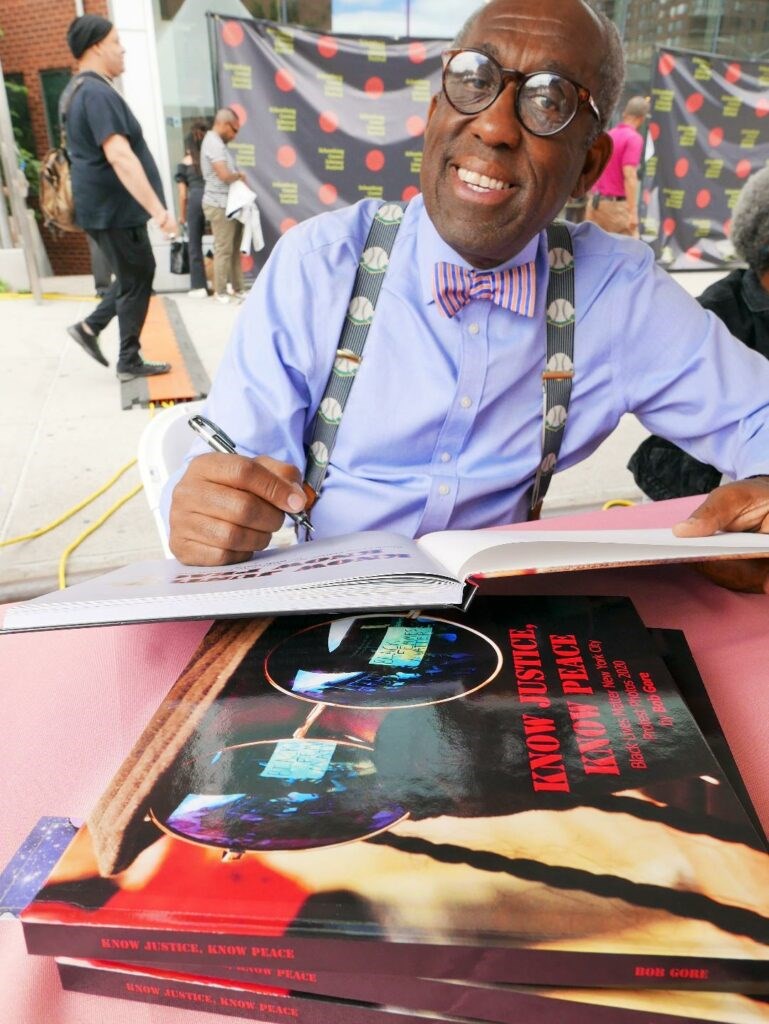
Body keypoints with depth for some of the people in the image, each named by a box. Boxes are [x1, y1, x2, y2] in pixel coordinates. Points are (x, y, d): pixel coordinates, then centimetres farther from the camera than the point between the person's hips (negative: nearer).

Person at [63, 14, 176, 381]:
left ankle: (89, 327, 20)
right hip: (114, 208, -10)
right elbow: (119, 157, -29)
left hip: (106, 206, 10)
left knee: (135, 275, 19)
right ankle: (129, 362, 9)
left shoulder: (79, 90, 15)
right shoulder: (98, 92, -18)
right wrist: (158, 209, -33)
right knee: (137, 280, 0)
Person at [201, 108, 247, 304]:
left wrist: (238, 176, 3)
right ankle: (220, 292, 3)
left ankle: (238, 288, 16)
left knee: (235, 249, 10)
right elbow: (225, 175, -23)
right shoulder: (213, 143, -13)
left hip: (230, 204, 10)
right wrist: (240, 175, -5)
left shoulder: (218, 142, 19)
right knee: (224, 250, -5)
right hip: (221, 205, -10)